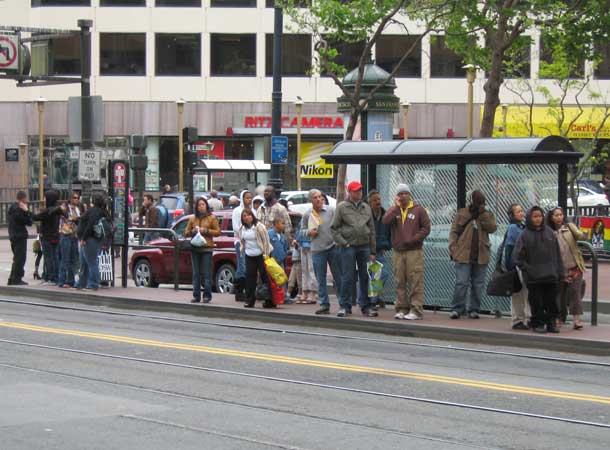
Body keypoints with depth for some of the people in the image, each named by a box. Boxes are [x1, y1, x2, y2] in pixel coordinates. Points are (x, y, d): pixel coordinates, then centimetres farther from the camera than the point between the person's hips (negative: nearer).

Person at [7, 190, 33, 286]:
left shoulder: (12, 208, 13)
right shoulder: (18, 209, -18)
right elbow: (29, 222, -15)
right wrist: (27, 211, -8)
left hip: (13, 236, 10)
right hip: (20, 236, -10)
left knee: (17, 258, 17)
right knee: (20, 259, -4)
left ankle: (12, 279, 19)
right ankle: (17, 279, -2)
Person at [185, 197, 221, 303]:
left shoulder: (212, 218, 5)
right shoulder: (193, 219, 14)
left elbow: (218, 232, 0)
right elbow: (186, 233, 15)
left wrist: (206, 231, -11)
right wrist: (192, 231, -5)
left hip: (206, 248, -4)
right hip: (195, 248, 4)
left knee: (206, 273, -6)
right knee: (196, 274, 5)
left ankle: (207, 296, -2)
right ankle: (196, 296, 9)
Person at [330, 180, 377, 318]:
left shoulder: (366, 208, 13)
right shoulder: (342, 207, 1)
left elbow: (372, 230, 13)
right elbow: (334, 228, 1)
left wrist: (372, 251, 9)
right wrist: (343, 243, -9)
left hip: (364, 246, 4)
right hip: (348, 247, -4)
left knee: (365, 277, 6)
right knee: (347, 278, -1)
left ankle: (365, 306, 14)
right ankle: (345, 306, 6)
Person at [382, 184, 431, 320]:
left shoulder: (418, 209, 5)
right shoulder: (393, 210, 13)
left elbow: (426, 228, 1)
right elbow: (385, 221, -7)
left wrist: (413, 239, -9)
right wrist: (396, 206, -7)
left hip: (414, 251, -4)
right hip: (398, 252, 4)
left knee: (415, 282, -8)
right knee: (400, 282, 6)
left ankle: (416, 310, -8)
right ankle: (402, 309, 13)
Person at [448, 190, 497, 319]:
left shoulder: (488, 215, 10)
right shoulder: (462, 213, 6)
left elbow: (492, 228, -8)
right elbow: (454, 232, 4)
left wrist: (483, 214, -13)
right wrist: (453, 249, -5)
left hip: (481, 255, 2)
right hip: (463, 254, -2)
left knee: (478, 284, 6)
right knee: (461, 282, -6)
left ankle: (474, 309, 14)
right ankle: (457, 309, 1)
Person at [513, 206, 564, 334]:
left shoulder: (549, 232, 8)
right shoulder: (525, 235, -2)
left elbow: (557, 254, 10)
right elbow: (517, 256, -1)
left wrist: (560, 272, 7)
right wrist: (527, 269, -8)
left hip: (551, 275, 3)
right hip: (533, 278, -3)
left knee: (551, 301, 5)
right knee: (537, 303, 1)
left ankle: (551, 323, 15)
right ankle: (538, 324, 10)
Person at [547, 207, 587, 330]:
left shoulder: (569, 227, 2)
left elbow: (578, 235, -16)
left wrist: (584, 235, -38)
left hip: (574, 267, -2)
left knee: (575, 292, -9)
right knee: (560, 293, 9)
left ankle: (577, 320, -12)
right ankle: (560, 318, 23)